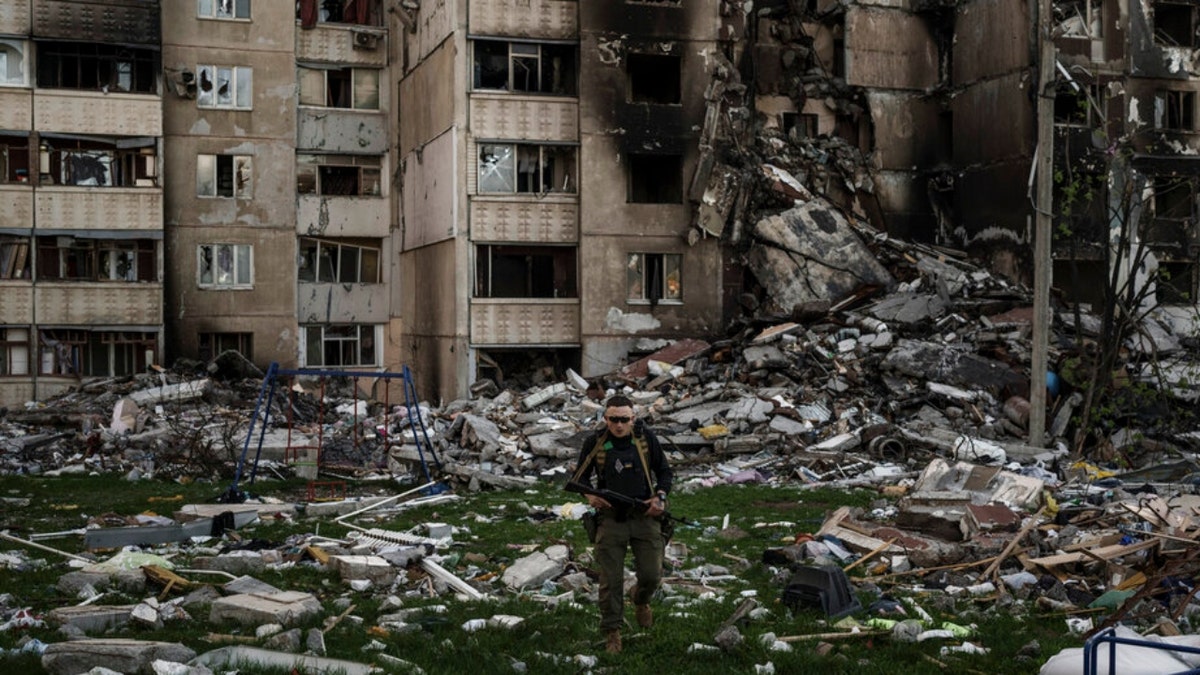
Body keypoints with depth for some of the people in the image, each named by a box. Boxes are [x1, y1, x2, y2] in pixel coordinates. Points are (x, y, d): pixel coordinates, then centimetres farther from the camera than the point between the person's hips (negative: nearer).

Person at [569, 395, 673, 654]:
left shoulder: (646, 438, -1)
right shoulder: (594, 442, -3)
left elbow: (665, 471, 9)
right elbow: (581, 476, 8)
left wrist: (660, 497, -8)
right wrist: (589, 496, -12)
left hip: (645, 516, 1)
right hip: (610, 517, -1)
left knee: (651, 574, 2)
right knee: (610, 579, -1)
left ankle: (641, 602, 37)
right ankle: (612, 631, 14)